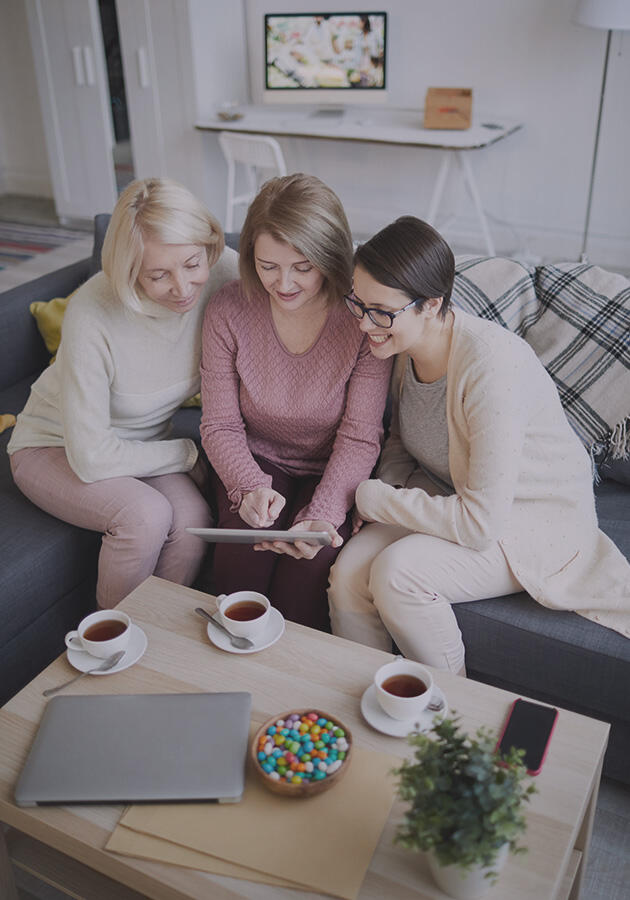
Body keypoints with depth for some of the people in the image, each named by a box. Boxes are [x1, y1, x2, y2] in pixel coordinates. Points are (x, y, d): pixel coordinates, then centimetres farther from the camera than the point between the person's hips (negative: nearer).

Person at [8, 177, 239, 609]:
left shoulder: (221, 273, -22)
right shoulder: (92, 315, -32)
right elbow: (91, 458, -27)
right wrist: (189, 454, -17)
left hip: (143, 443, 4)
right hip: (55, 447, -3)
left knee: (193, 519, -25)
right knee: (146, 515, -30)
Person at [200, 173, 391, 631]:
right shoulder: (228, 312, -12)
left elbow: (359, 438, -17)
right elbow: (220, 425, -6)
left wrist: (321, 516, -31)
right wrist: (250, 487, -25)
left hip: (333, 473, -1)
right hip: (257, 462, 2)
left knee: (302, 572, -26)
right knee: (239, 567, -23)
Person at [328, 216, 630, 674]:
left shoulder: (492, 365, -32)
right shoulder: (406, 344, -8)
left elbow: (481, 524, -29)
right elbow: (402, 440, 12)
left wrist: (375, 499, -19)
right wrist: (387, 493, -8)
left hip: (537, 523, -6)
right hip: (450, 496, 6)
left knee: (397, 571, -28)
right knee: (348, 575, -17)